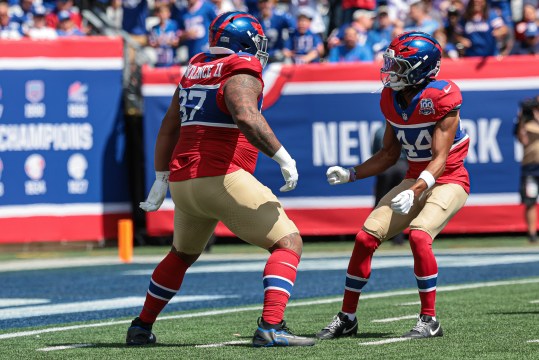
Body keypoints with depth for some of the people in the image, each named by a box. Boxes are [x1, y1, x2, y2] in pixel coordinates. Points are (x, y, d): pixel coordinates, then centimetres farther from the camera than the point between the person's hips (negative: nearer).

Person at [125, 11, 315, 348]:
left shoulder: (194, 72, 17)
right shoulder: (241, 74, -7)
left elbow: (169, 128, 21)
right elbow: (246, 118, -26)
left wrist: (161, 180, 26)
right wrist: (283, 157, -20)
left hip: (183, 181, 8)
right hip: (222, 178, -8)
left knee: (182, 254, 31)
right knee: (288, 243, -3)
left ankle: (142, 327, 36)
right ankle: (271, 327, -19)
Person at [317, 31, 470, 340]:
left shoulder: (441, 99, -21)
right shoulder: (392, 100, 1)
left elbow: (439, 160, -24)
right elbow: (389, 154, 12)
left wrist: (413, 192, -37)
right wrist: (350, 175, 1)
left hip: (448, 181, -7)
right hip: (416, 180, 7)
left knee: (419, 235, -30)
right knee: (366, 237, -4)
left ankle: (430, 320, -18)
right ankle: (347, 318, 9)